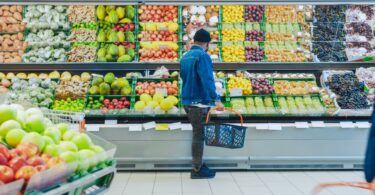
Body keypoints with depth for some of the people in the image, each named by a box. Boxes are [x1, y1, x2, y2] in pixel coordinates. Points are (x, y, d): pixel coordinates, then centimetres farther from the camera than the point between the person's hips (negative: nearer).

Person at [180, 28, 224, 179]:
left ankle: (198, 165, 26)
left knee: (197, 134, 17)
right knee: (199, 136, 0)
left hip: (187, 101, 8)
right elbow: (207, 80, -25)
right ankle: (197, 170, 9)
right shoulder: (203, 56, -13)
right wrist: (216, 99, -31)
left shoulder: (185, 57, 13)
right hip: (200, 102, -8)